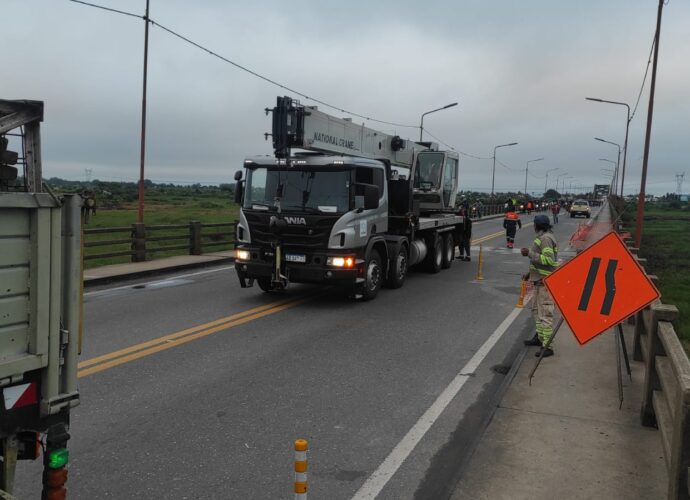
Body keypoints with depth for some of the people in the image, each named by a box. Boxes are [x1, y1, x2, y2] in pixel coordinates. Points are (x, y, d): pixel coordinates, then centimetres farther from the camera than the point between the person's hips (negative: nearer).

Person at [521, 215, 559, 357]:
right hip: (541, 280, 11)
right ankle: (539, 337, 36)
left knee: (545, 313, -9)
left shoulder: (546, 238, -17)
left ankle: (547, 346, -7)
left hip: (545, 281, -11)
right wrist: (530, 273, 21)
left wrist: (529, 253, -21)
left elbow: (548, 260, -25)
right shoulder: (543, 237, 15)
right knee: (536, 309, 22)